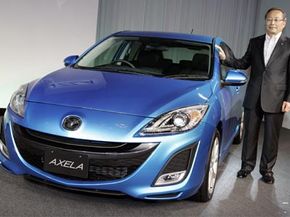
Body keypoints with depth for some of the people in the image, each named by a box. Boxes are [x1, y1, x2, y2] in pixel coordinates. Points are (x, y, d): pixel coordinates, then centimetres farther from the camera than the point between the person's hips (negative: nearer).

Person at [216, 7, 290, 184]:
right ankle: (247, 165, 24)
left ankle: (267, 169, 21)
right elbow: (244, 64, 12)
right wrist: (226, 58, -4)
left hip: (275, 100, -2)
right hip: (253, 98, 3)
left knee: (271, 137, 6)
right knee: (250, 134, 10)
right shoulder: (255, 42, 9)